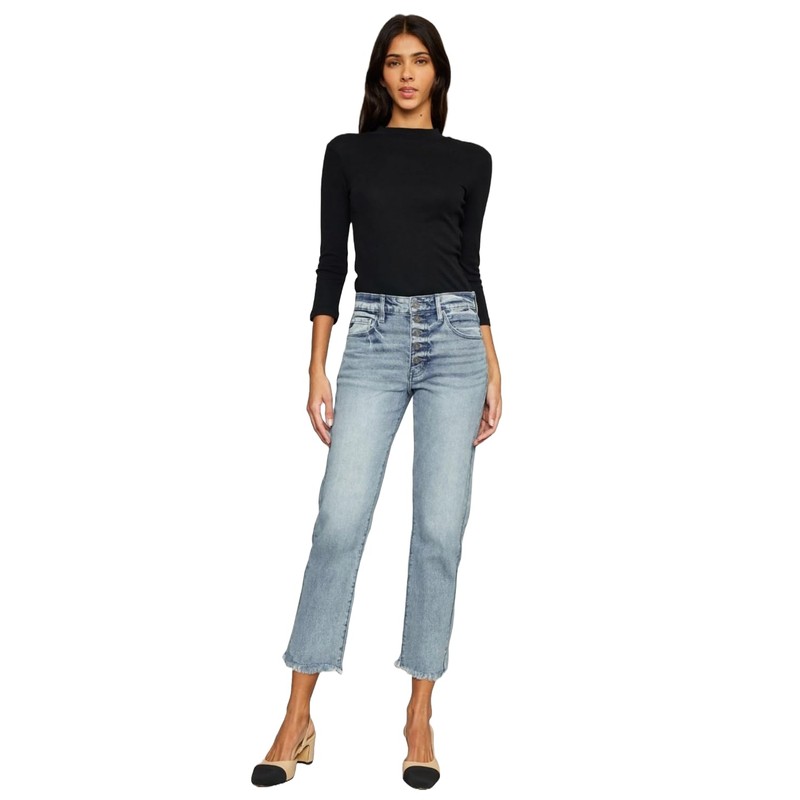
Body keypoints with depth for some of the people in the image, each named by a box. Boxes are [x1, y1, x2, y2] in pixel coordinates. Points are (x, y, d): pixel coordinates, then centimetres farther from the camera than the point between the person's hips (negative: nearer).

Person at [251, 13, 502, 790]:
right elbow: (331, 262, 5)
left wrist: (493, 371, 7)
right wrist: (317, 369, -2)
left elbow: (470, 265, 12)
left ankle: (419, 715, 12)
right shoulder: (347, 153, 10)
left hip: (453, 339, 1)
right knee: (339, 522, -8)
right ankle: (298, 719, 4)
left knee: (439, 531, -1)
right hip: (373, 339, -1)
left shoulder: (470, 160, 12)